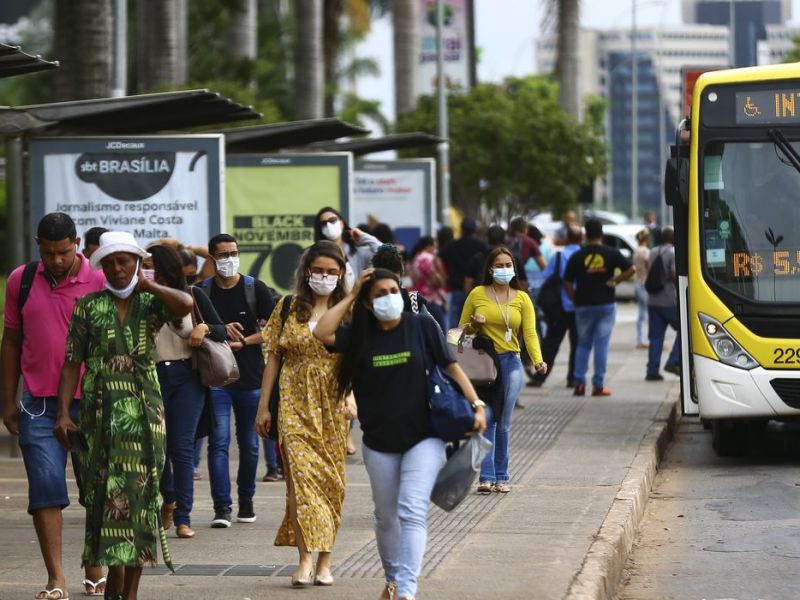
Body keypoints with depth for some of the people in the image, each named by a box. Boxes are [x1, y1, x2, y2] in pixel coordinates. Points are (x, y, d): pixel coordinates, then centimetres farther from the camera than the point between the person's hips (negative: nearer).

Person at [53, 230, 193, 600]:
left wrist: (147, 285, -6)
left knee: (139, 494, 0)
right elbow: (72, 363, 3)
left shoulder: (151, 303, 5)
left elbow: (185, 304, -18)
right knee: (106, 494, -4)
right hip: (101, 412, 0)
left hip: (143, 412, 0)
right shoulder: (89, 306, 6)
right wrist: (63, 413, -5)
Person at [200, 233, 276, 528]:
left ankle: (246, 501, 22)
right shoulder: (201, 291, 4)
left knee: (249, 444, 8)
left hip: (250, 378, 1)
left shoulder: (255, 289, 4)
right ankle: (222, 507, -12)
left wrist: (243, 341, -12)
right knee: (219, 442, -10)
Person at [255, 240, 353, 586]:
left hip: (332, 404, 0)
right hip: (295, 403, 0)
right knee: (301, 473, -13)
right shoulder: (288, 308, 7)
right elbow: (273, 357, 9)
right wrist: (263, 405, 5)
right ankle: (305, 560, -18)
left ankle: (325, 562, 11)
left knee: (330, 479, 3)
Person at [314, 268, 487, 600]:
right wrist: (351, 296, -6)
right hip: (380, 442, 3)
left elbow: (451, 366, 0)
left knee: (412, 512, -17)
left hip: (423, 438, -3)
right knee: (386, 517, 14)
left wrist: (476, 405, -9)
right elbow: (321, 333, -13)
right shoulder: (360, 336, 2)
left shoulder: (422, 326, -2)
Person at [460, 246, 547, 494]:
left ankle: (501, 477, 10)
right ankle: (486, 477, -16)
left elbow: (530, 333, -1)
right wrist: (474, 324, -10)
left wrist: (538, 360, -17)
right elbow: (461, 330, 13)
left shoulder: (522, 298, 8)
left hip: (510, 363, 2)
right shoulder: (477, 294, 5)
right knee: (485, 418, -13)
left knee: (504, 423, 3)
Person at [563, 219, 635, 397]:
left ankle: (579, 383, 3)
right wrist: (615, 281, -2)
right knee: (601, 344, 2)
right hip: (606, 304, -1)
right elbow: (630, 269, -7)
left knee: (583, 344, 12)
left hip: (583, 306, 1)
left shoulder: (577, 256, 0)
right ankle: (598, 385, -1)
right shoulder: (611, 253, -2)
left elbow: (567, 282, -2)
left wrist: (575, 300, 6)